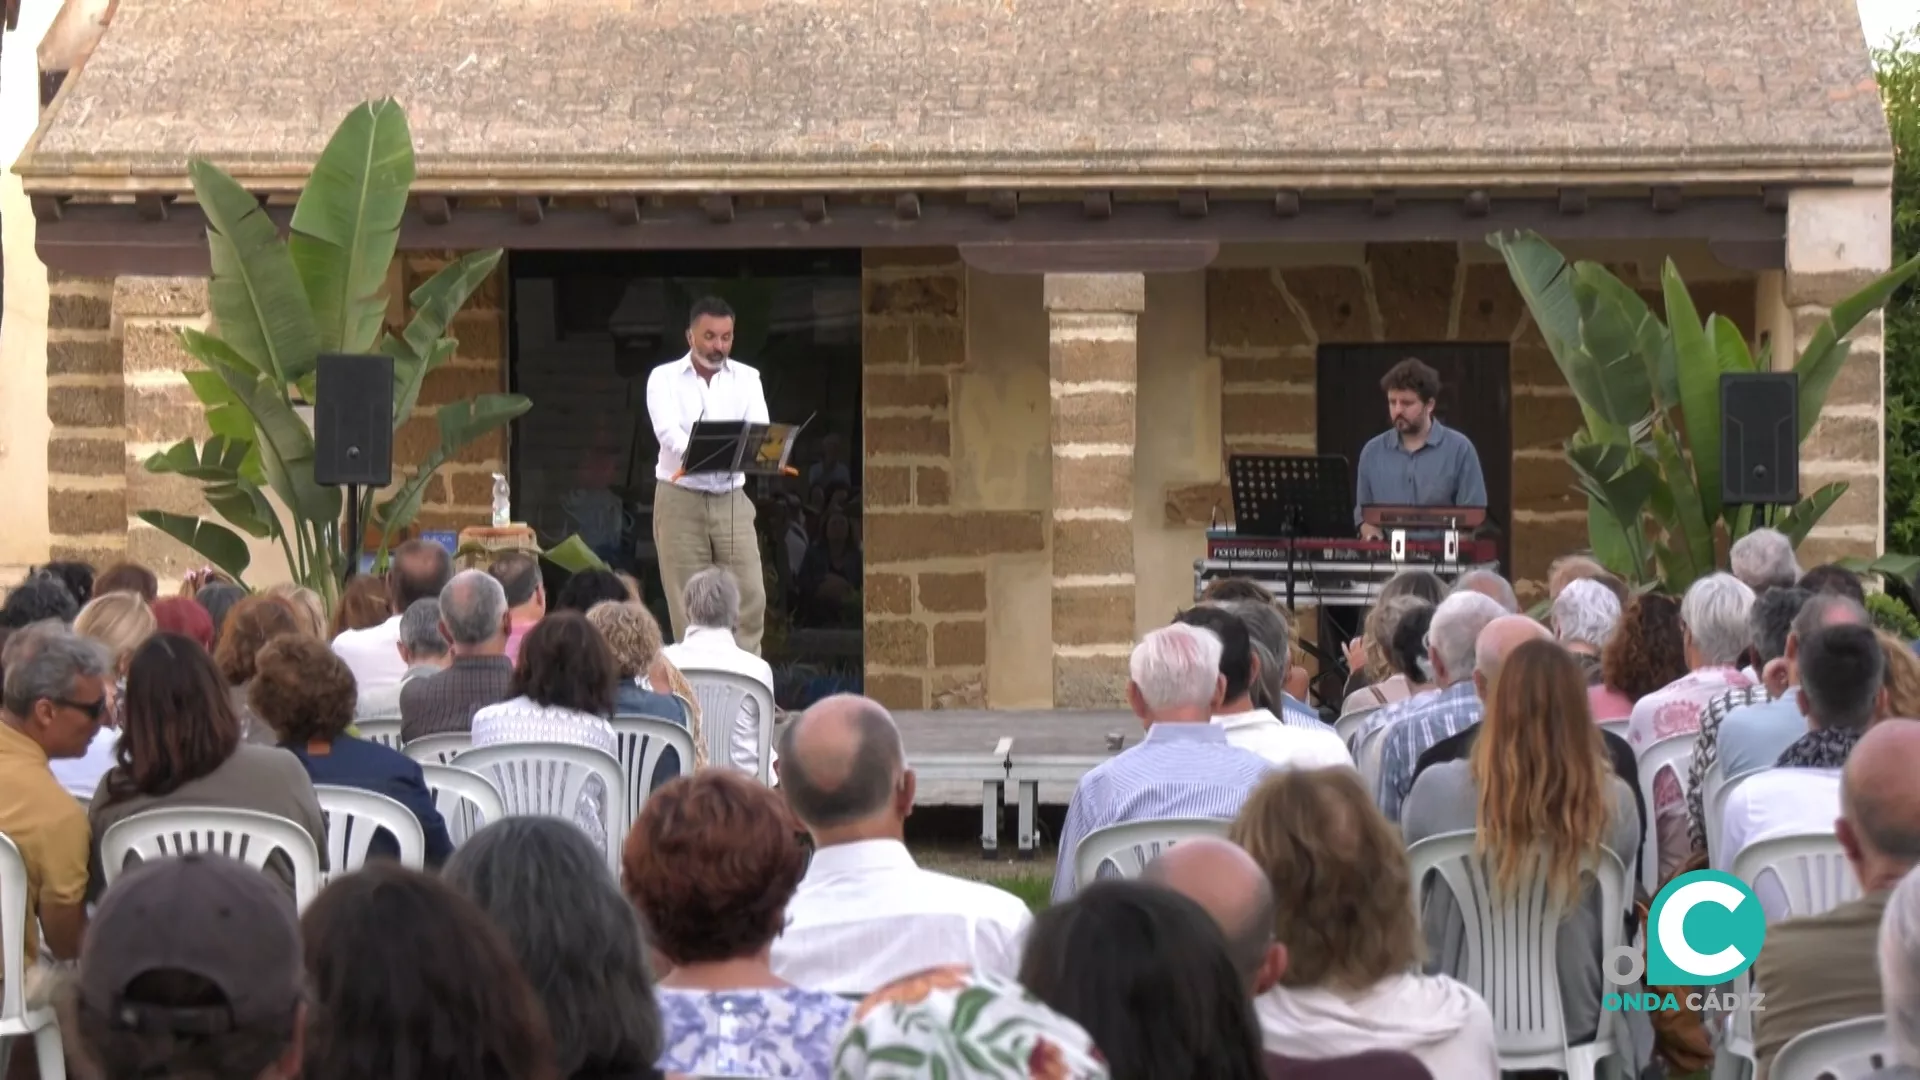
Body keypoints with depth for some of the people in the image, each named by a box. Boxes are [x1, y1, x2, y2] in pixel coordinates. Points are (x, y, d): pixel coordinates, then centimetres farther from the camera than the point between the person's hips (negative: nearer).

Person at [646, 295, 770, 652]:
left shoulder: (746, 378, 8)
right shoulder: (664, 378, 0)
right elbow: (668, 431, -17)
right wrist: (694, 457, -36)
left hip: (732, 500, 2)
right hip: (680, 500, -2)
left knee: (749, 596, -4)